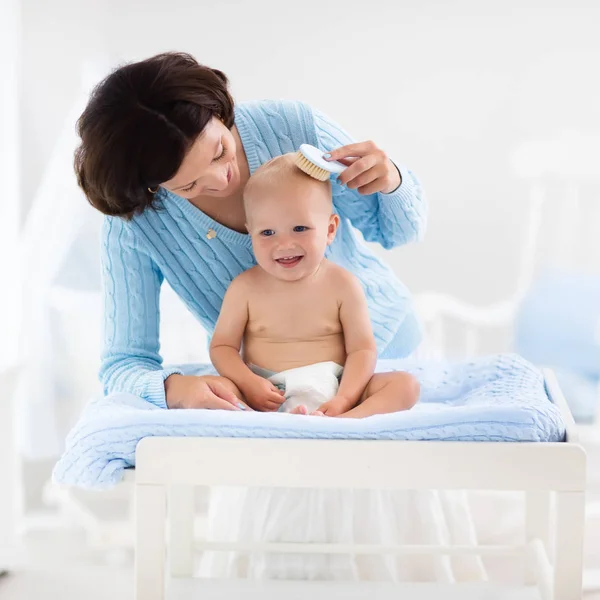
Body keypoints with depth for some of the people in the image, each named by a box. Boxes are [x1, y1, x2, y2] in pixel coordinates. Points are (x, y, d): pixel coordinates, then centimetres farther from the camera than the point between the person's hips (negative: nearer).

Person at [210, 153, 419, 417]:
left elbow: (362, 349, -2)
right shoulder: (245, 288, 1)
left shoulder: (342, 285, -1)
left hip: (331, 391, 1)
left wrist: (344, 399, -20)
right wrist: (247, 383, -17)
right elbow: (222, 346, 4)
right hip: (265, 396, -1)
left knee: (405, 385, -19)